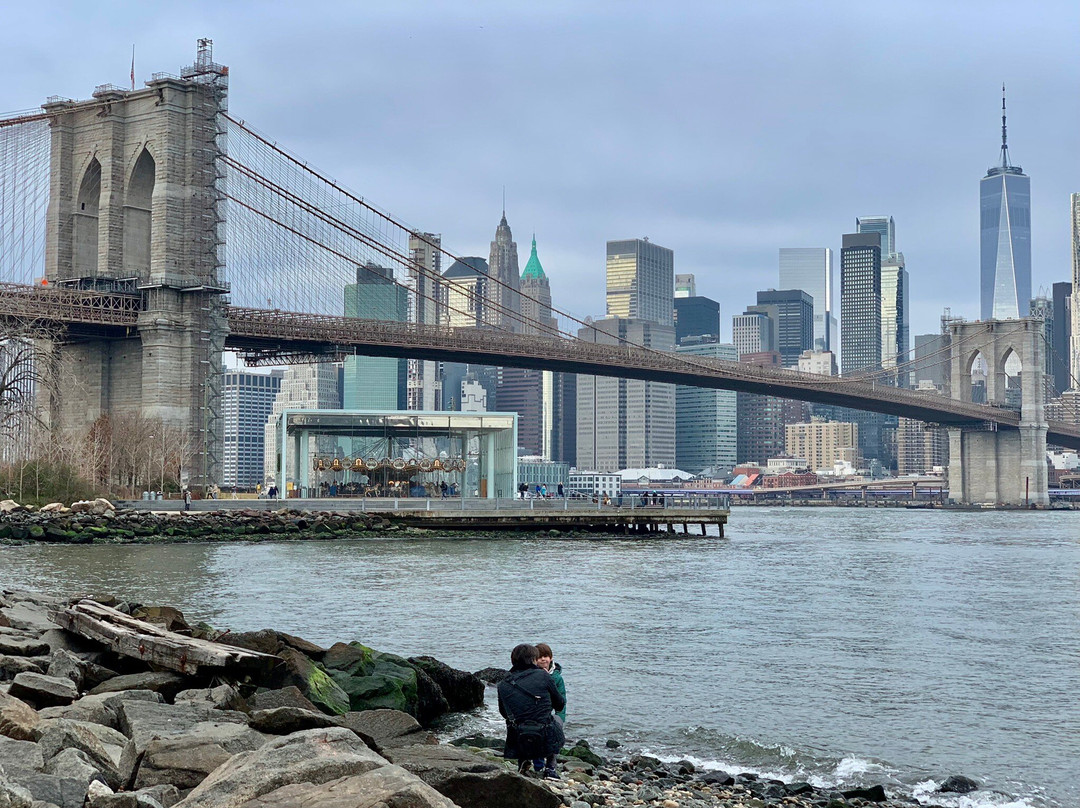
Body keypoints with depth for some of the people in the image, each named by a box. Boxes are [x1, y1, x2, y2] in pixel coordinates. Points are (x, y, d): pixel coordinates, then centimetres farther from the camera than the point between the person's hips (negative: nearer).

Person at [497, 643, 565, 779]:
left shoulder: (503, 685, 2)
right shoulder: (543, 676, -4)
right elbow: (560, 705, 8)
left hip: (518, 743, 3)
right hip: (545, 741, -3)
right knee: (557, 721, 33)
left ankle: (523, 761, 20)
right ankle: (550, 768, 22)